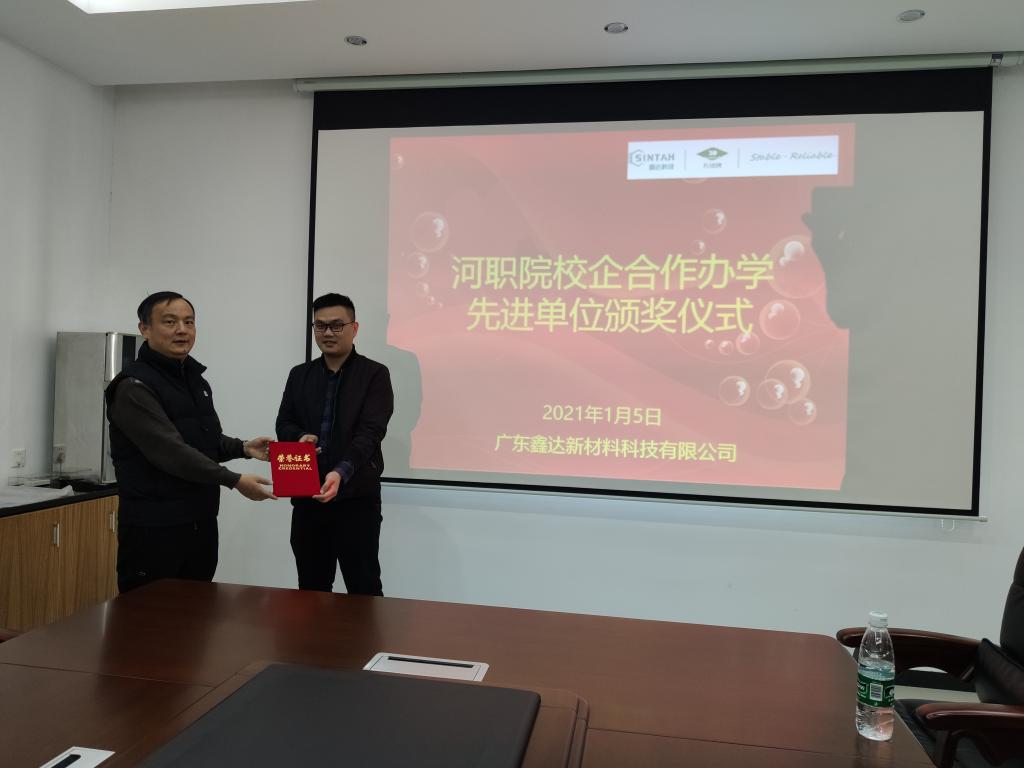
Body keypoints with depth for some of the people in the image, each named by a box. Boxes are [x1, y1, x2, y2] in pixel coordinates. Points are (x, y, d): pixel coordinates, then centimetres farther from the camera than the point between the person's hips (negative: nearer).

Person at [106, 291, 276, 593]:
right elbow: (171, 451, -23)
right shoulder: (134, 386, -14)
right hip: (154, 527, -8)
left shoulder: (197, 381, 13)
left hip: (201, 522, 8)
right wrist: (234, 480, -23)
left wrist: (242, 448, 3)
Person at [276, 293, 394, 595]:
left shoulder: (375, 374, -3)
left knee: (364, 588, 1)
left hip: (357, 497, -4)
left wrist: (341, 472, -29)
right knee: (311, 588, 14)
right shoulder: (299, 375, 13)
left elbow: (370, 432, -13)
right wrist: (300, 437, -12)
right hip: (306, 497, 5)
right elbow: (284, 424, 12)